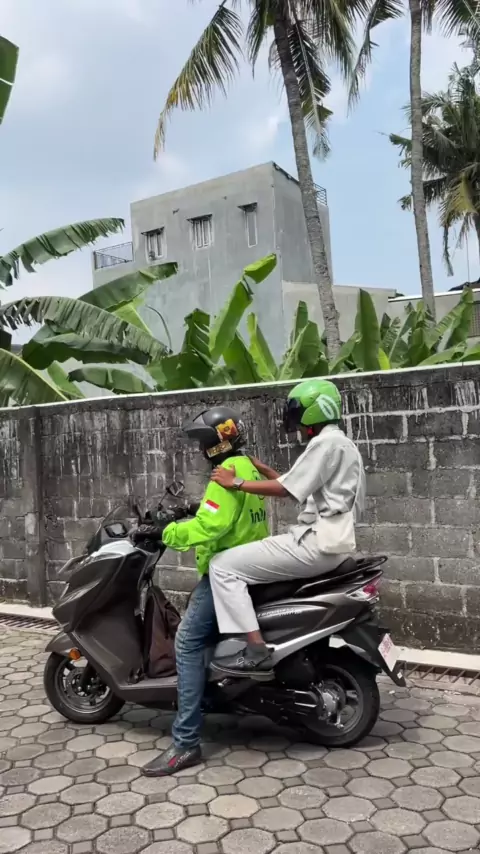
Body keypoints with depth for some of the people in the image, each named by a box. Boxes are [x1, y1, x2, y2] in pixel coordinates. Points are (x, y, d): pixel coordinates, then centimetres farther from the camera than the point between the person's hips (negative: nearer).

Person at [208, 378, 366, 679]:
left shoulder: (326, 442, -12)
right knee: (243, 557, 26)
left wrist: (236, 482, -9)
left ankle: (257, 653, -16)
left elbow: (286, 489, -17)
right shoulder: (341, 443, 21)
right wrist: (264, 470, 18)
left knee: (223, 566, -12)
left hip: (316, 543, -11)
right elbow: (300, 486, 22)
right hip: (329, 541, 11)